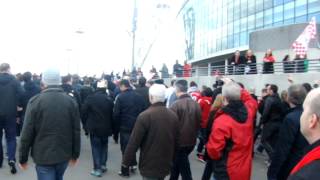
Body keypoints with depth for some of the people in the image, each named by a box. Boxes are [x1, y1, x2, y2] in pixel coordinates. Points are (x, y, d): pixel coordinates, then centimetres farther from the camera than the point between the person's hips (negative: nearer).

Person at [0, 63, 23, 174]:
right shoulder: (14, 81, -6)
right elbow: (20, 95, -12)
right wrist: (17, 106, 4)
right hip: (10, 113, -1)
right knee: (11, 137, 7)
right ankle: (11, 159, -11)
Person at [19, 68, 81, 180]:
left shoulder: (35, 101, -11)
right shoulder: (71, 101, -2)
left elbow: (27, 133, -10)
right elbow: (76, 131, 1)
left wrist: (23, 158, 2)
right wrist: (75, 154, 12)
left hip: (43, 155, -3)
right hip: (64, 154, 4)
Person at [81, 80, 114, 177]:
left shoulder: (90, 98, -10)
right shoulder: (109, 99, -4)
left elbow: (83, 113, -7)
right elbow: (112, 115, 0)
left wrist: (86, 125, 7)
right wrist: (111, 129, 9)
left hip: (94, 128, -2)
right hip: (105, 128, 2)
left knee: (96, 148, 5)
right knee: (104, 146, 19)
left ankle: (97, 169, 6)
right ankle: (103, 165, 24)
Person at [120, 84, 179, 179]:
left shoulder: (145, 116, -18)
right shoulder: (174, 116, 1)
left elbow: (134, 142, -17)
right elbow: (176, 142, 10)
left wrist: (125, 163, -7)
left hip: (149, 166, -6)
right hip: (166, 165, 6)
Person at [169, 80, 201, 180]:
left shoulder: (176, 105, -19)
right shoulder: (196, 104, -3)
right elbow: (199, 123, 6)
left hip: (179, 142, -5)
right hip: (191, 141, 5)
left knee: (184, 169, 6)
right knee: (177, 163, 23)